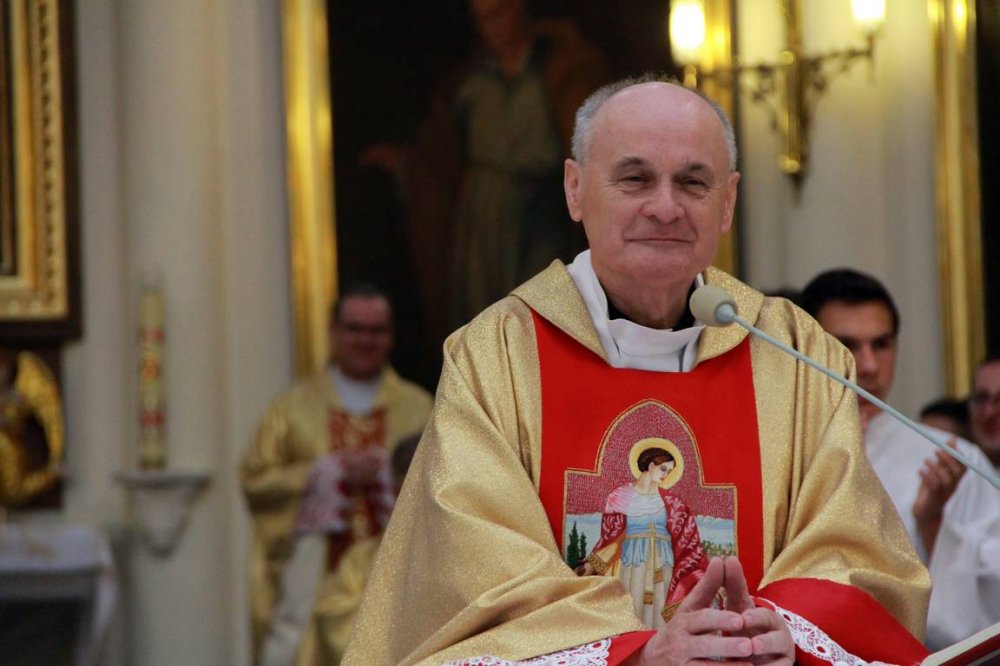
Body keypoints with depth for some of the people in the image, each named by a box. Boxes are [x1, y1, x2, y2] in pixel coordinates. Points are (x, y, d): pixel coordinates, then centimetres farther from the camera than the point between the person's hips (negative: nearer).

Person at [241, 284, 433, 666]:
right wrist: (328, 473, -7)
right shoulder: (295, 406, 12)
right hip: (314, 573, -1)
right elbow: (255, 480, 2)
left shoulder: (417, 408, 15)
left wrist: (385, 472, -10)